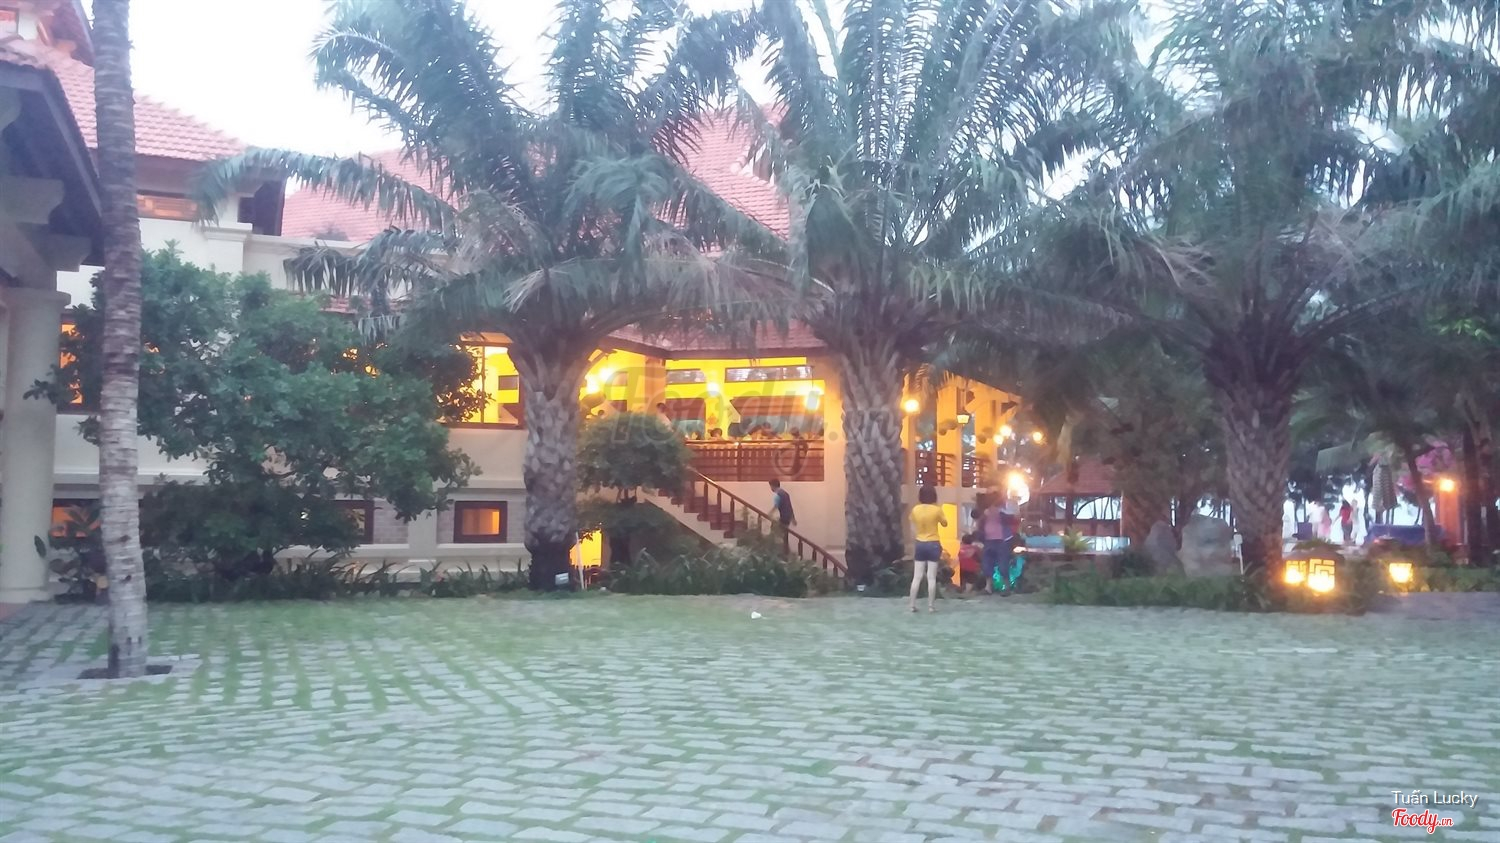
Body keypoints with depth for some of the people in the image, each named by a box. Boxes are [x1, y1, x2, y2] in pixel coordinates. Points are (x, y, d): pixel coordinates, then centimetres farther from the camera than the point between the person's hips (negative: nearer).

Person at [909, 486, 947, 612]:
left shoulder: (915, 509, -3)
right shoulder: (937, 509, -11)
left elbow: (913, 528, 6)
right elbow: (944, 524, 5)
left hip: (920, 544, 3)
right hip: (933, 544, -3)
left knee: (917, 576, 7)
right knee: (931, 577, 1)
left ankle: (912, 604, 6)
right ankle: (931, 605, 3)